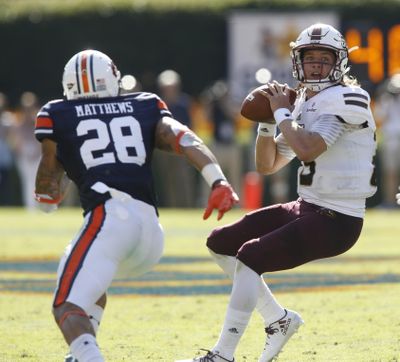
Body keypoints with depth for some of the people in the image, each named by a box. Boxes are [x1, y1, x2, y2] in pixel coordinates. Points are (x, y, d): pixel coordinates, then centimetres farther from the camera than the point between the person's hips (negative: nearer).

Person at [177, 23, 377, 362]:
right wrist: (267, 120, 2)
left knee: (249, 257, -21)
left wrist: (282, 113, -15)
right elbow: (267, 165, 17)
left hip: (336, 221, -10)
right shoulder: (306, 105, 13)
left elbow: (307, 149, -30)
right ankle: (280, 320, 18)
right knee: (220, 243, 11)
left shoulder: (343, 100, -14)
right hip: (308, 208, 10)